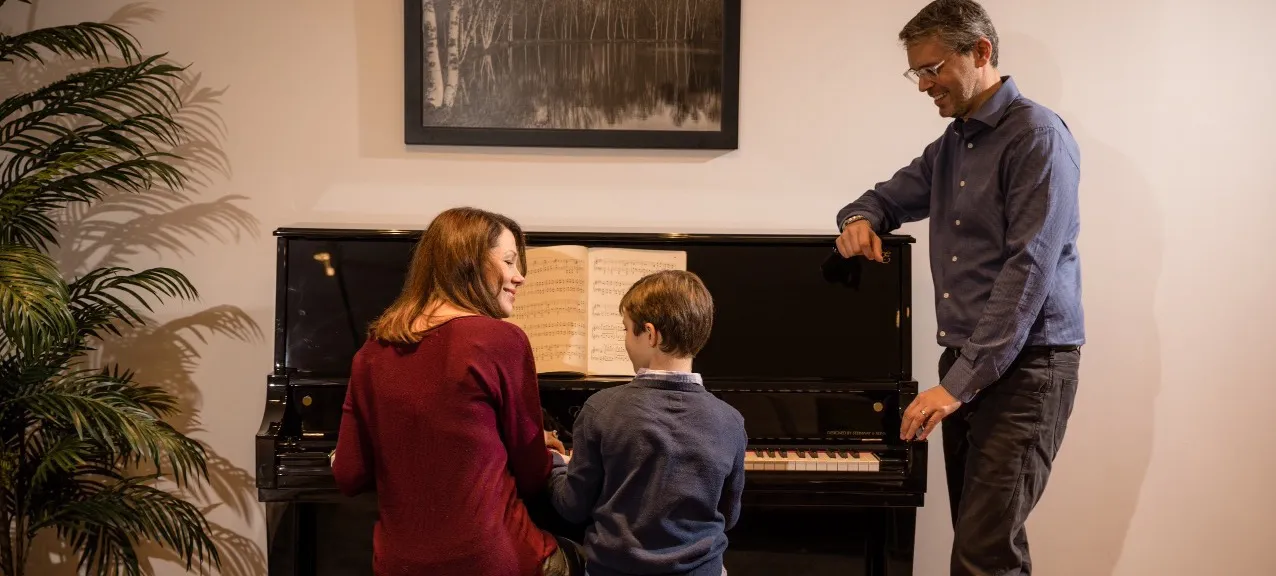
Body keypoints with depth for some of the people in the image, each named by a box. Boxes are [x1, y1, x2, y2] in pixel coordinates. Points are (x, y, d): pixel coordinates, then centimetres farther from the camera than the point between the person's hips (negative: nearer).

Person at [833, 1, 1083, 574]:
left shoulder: (1037, 136, -11)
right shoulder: (951, 145, 15)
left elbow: (1028, 271, -19)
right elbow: (890, 196, 30)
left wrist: (959, 382, -23)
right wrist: (859, 218, 3)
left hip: (1024, 362, -8)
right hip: (965, 361, 8)